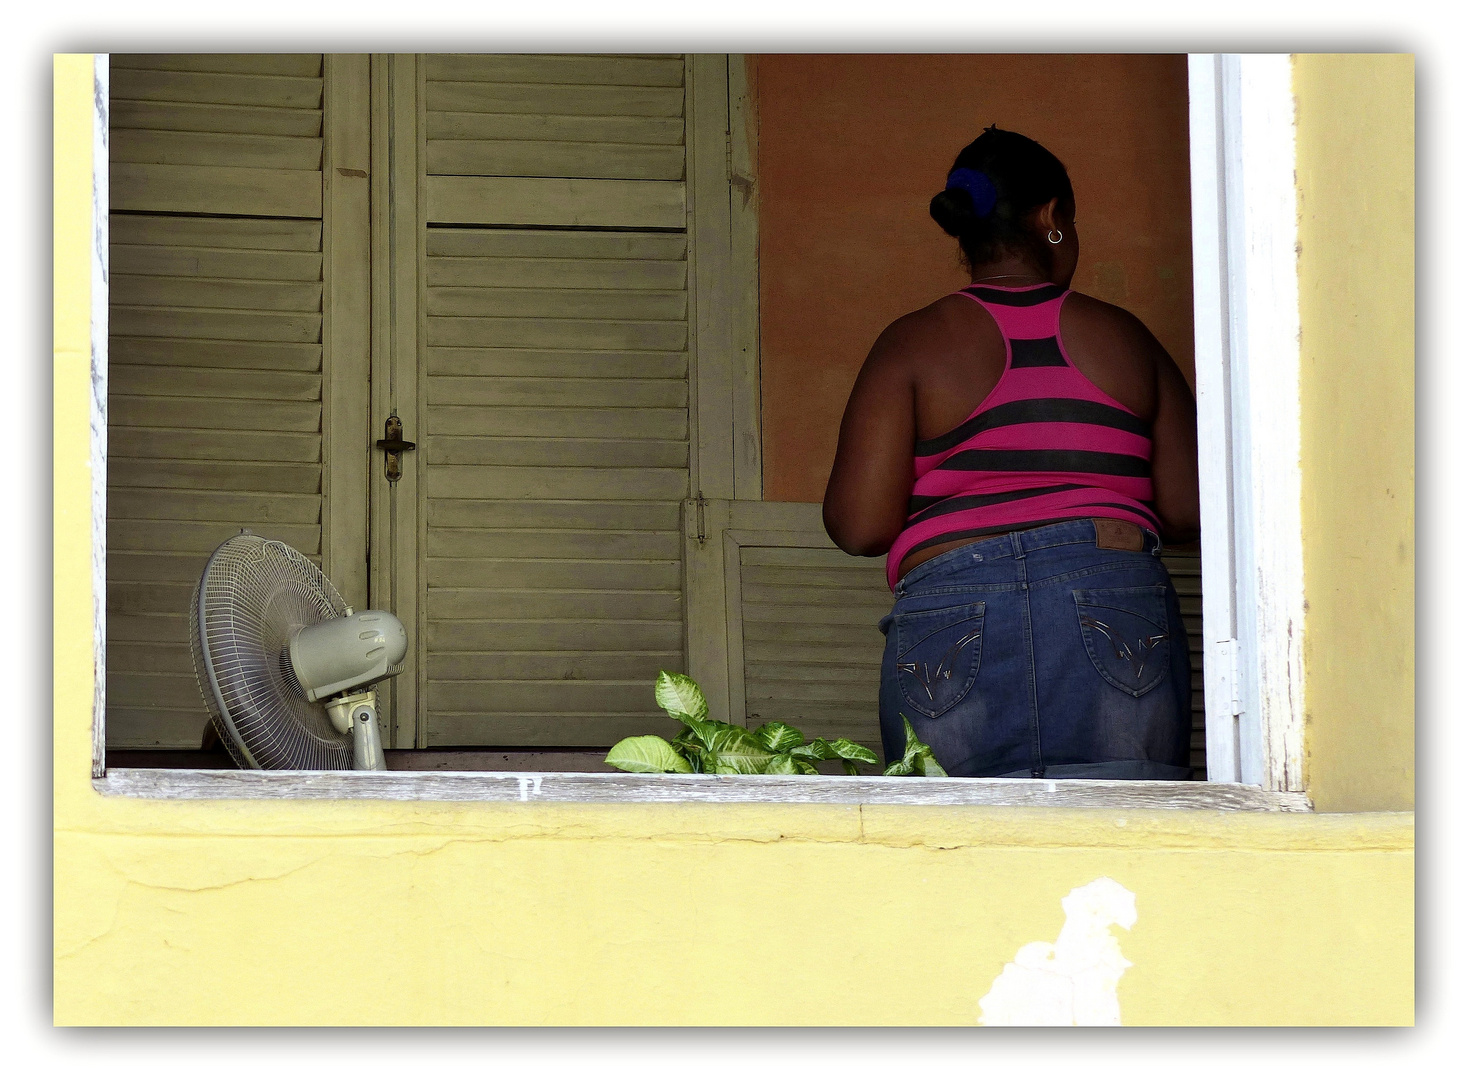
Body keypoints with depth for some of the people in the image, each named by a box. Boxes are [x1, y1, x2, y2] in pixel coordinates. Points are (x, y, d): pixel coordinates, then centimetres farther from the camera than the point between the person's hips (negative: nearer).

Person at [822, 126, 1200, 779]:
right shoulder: (1124, 338, 12)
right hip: (1117, 622, 1)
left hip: (950, 629, -1)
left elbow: (859, 526, 0)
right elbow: (1186, 511, 11)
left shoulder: (912, 345, 7)